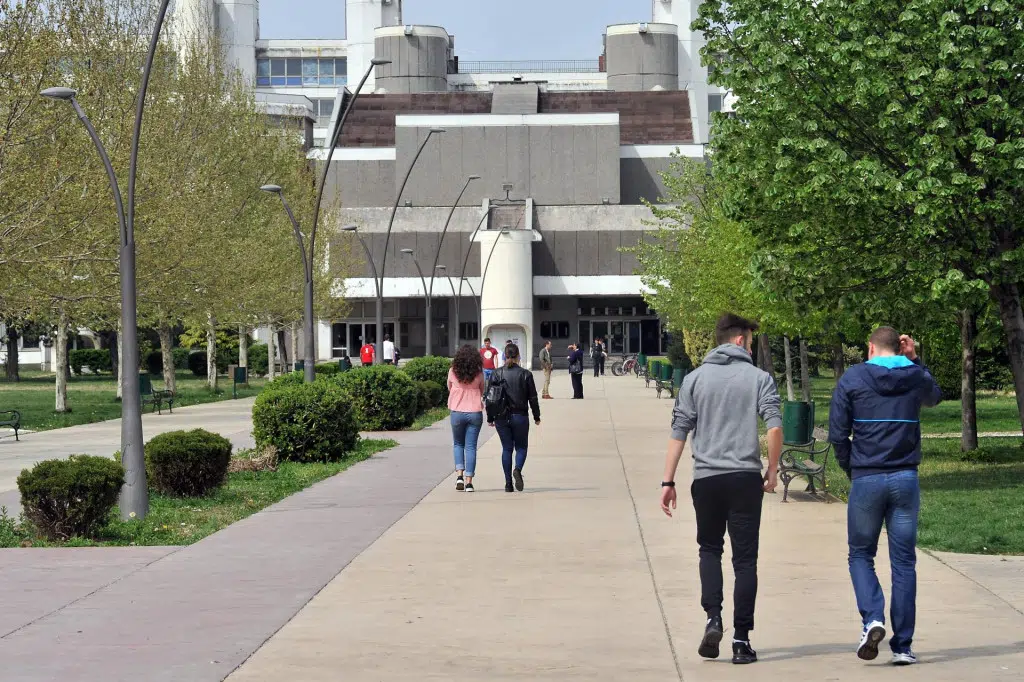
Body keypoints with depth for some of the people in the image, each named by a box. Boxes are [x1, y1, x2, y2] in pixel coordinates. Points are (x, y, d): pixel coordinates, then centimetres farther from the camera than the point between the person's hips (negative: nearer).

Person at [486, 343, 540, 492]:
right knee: (521, 447, 13)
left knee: (506, 448, 10)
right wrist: (536, 417, 11)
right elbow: (533, 398, -1)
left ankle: (508, 483, 6)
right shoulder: (525, 374, -5)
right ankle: (517, 469, -17)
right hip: (520, 416, -1)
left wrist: (490, 418, 8)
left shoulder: (496, 374, -2)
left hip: (501, 417, 1)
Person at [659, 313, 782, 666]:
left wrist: (668, 481, 3)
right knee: (745, 558, 5)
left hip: (706, 478, 1)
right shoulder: (759, 378, 1)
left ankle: (713, 618, -2)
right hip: (746, 477, -1)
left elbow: (679, 432, 0)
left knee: (709, 549, 19)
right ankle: (741, 639, 3)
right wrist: (772, 471, 4)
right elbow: (775, 427, -9)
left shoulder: (695, 378, 4)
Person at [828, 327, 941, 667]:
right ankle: (902, 645, 6)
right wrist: (913, 360, 25)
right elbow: (934, 397, 31)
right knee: (904, 562, 7)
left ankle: (873, 619, -11)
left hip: (866, 481, -2)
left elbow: (837, 434, -3)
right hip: (906, 479, 2)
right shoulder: (916, 377, 5)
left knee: (860, 555, 13)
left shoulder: (852, 378, -2)